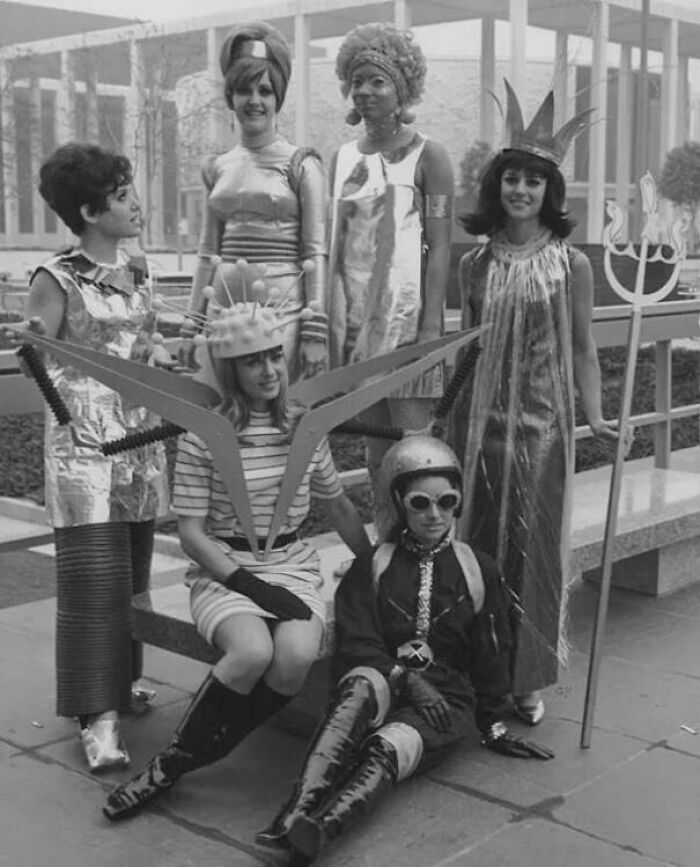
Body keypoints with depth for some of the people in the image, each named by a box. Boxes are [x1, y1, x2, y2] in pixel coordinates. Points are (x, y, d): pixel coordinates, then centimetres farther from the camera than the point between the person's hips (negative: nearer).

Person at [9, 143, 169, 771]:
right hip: (83, 442, -6)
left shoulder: (135, 274, 11)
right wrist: (30, 345, -21)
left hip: (140, 439, 7)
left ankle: (121, 679, 28)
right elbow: (39, 367, -7)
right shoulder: (57, 280, -8)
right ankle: (99, 718, -5)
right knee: (94, 576, -9)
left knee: (133, 571, 11)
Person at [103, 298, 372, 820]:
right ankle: (170, 763, -10)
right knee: (252, 651, -35)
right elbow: (191, 532, -7)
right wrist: (250, 586, -17)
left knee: (297, 656, -29)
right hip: (224, 570, -3)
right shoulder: (204, 435, -7)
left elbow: (339, 506, 18)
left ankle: (176, 764, -10)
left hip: (294, 566, 4)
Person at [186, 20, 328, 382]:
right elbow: (208, 253, 16)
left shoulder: (301, 165, -1)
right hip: (225, 305, 4)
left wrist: (315, 331, -12)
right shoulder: (218, 167, 13)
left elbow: (315, 254, -5)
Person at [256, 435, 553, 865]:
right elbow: (355, 646, 0)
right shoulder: (373, 567, 10)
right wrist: (406, 679, -15)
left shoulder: (478, 569, 13)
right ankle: (301, 808, -52)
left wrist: (494, 725, 13)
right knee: (362, 684, -38)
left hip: (444, 700, 0)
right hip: (384, 687, 0)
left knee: (386, 747, -33)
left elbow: (491, 653, 16)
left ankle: (317, 831, -57)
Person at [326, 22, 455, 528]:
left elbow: (439, 249, -8)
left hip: (405, 317, -6)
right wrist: (331, 323, 8)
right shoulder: (344, 157, 13)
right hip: (355, 317, 6)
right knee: (375, 451, 11)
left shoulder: (427, 156, -3)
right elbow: (334, 245, 15)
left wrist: (430, 329, -15)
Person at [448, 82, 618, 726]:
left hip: (542, 425, -2)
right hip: (480, 421, 2)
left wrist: (595, 416, -9)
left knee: (534, 549, 3)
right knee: (476, 545, 6)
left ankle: (528, 680, 17)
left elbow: (582, 349, 1)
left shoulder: (571, 264, 0)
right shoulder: (475, 264, 7)